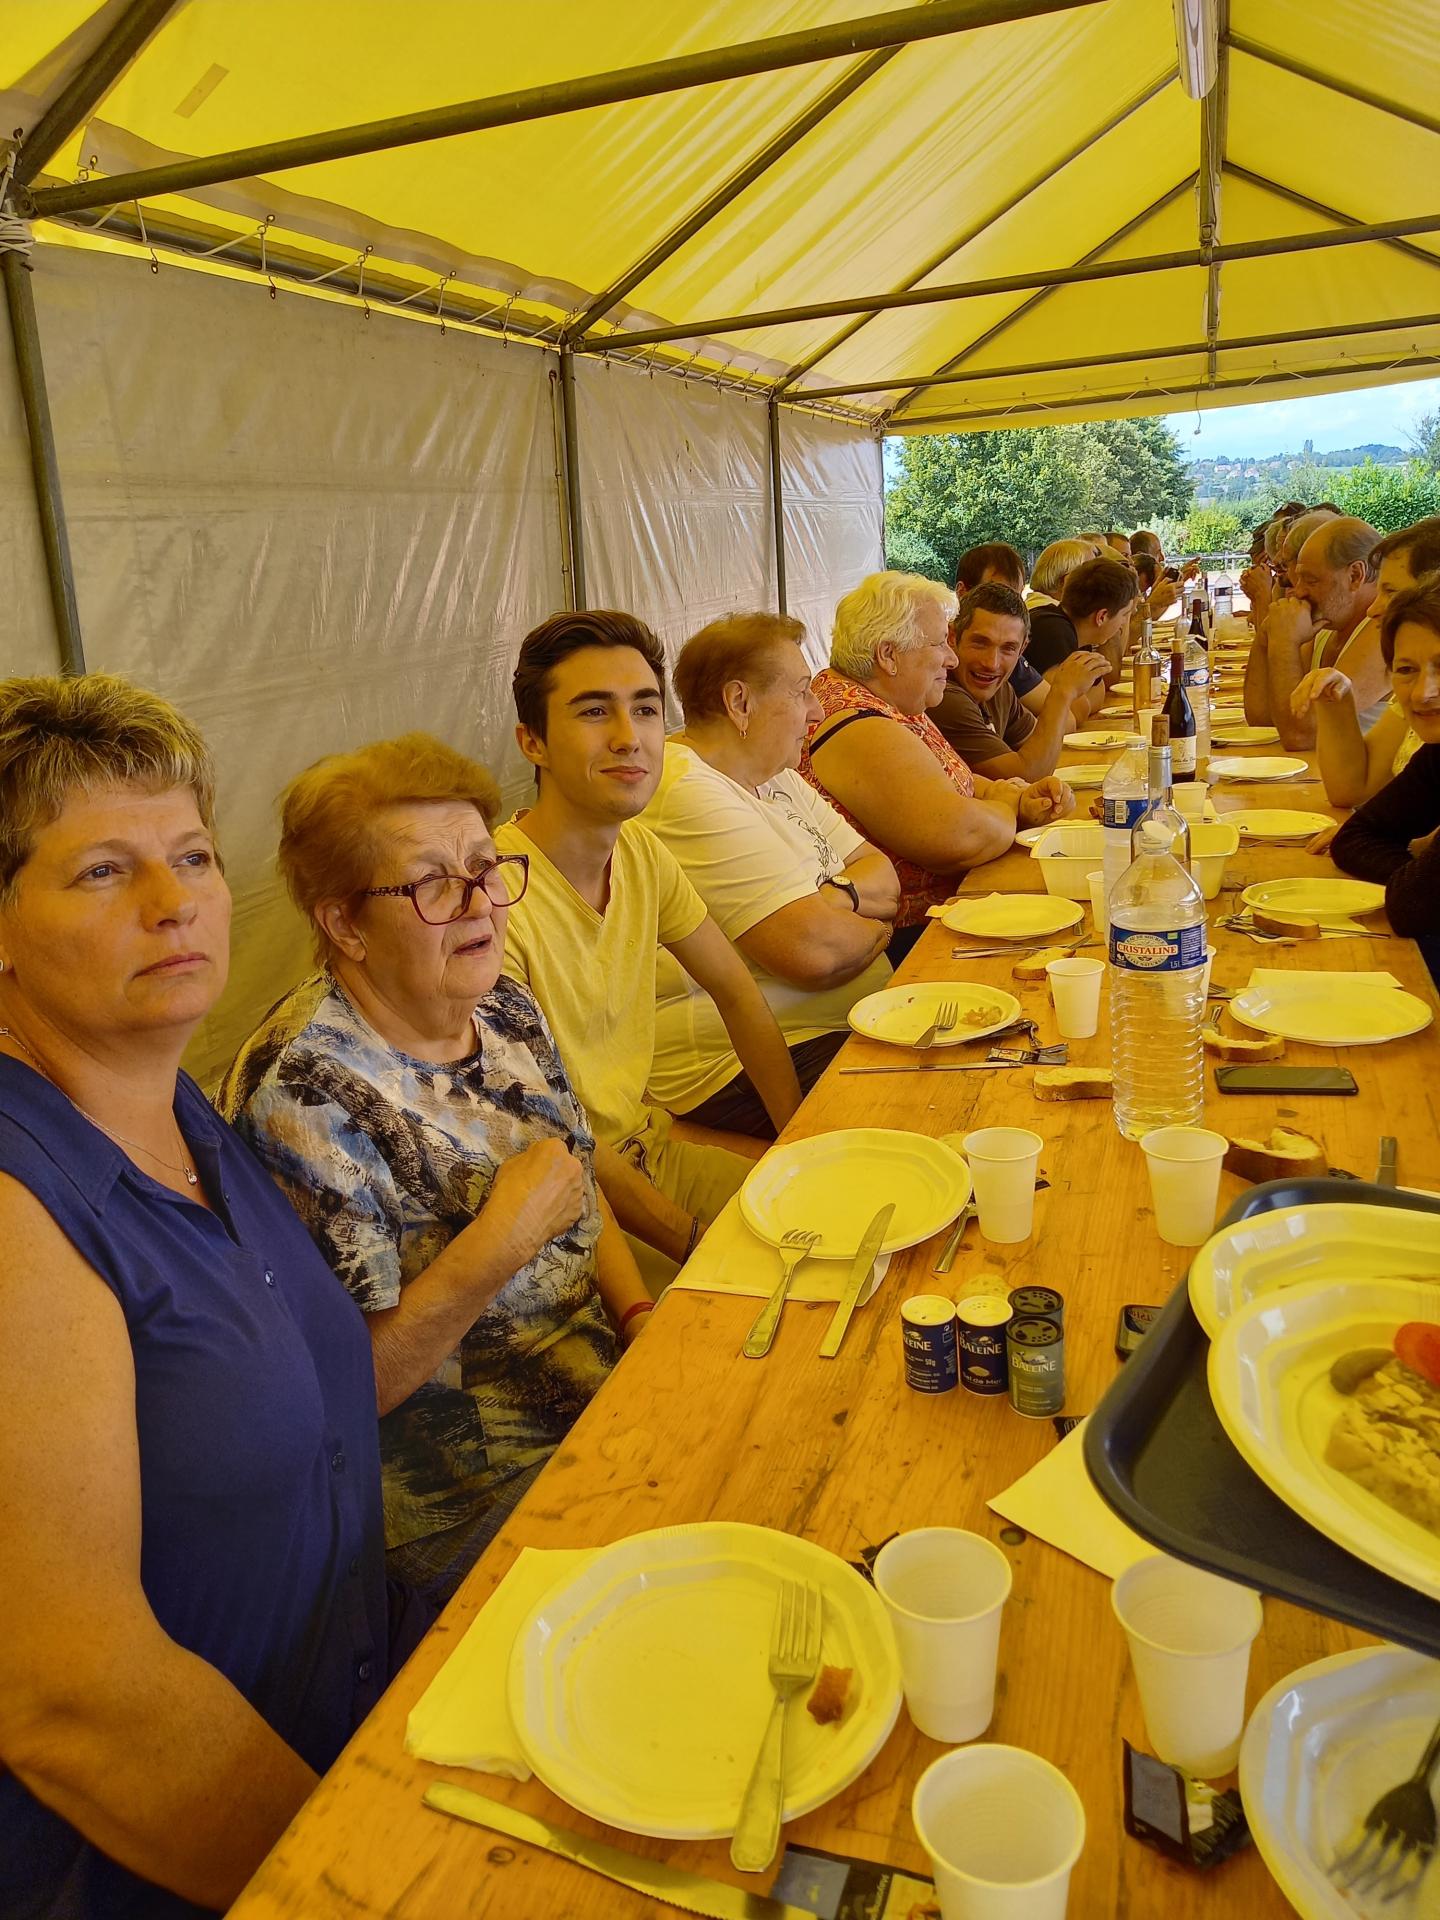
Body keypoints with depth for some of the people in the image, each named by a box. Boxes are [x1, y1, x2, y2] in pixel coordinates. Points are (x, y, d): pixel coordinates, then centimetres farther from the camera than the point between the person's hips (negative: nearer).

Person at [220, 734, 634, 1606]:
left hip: (609, 1373, 8)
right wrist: (504, 1238, -28)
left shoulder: (508, 1010, 1)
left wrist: (647, 1316, -1)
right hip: (480, 1500, -7)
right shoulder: (300, 1093, -23)